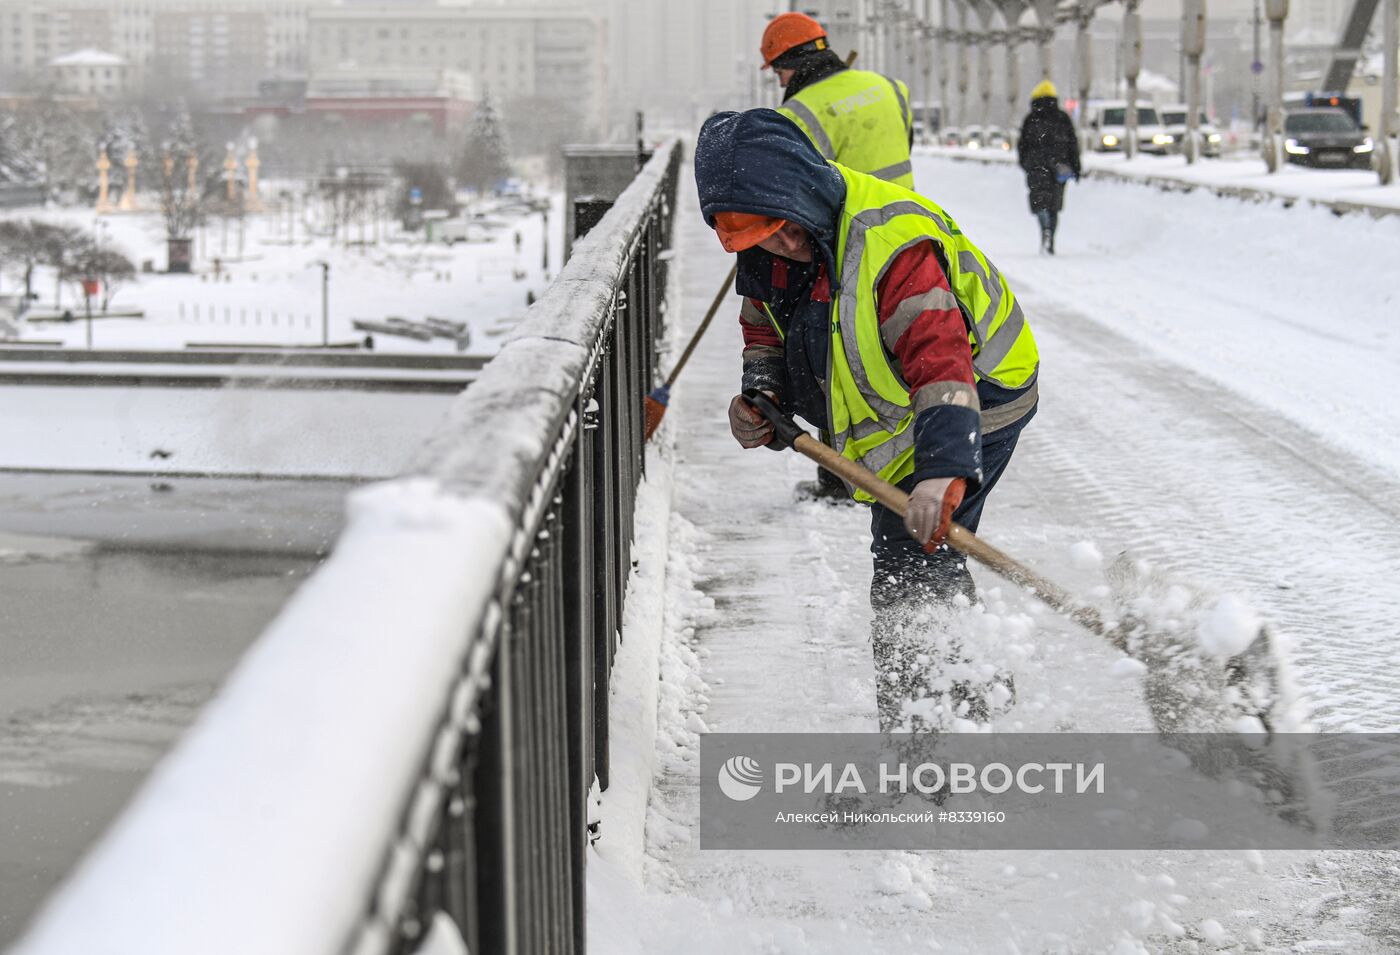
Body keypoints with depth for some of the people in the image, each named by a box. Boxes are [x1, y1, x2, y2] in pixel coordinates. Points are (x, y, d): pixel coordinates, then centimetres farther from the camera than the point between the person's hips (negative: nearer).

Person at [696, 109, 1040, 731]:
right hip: (897, 400, 9)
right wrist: (761, 393, -11)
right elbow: (766, 328, 9)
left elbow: (941, 357, -42)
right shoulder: (768, 249, -8)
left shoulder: (892, 241, -35)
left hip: (977, 394, -9)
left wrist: (944, 467, -52)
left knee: (911, 571, -18)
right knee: (912, 565, 21)